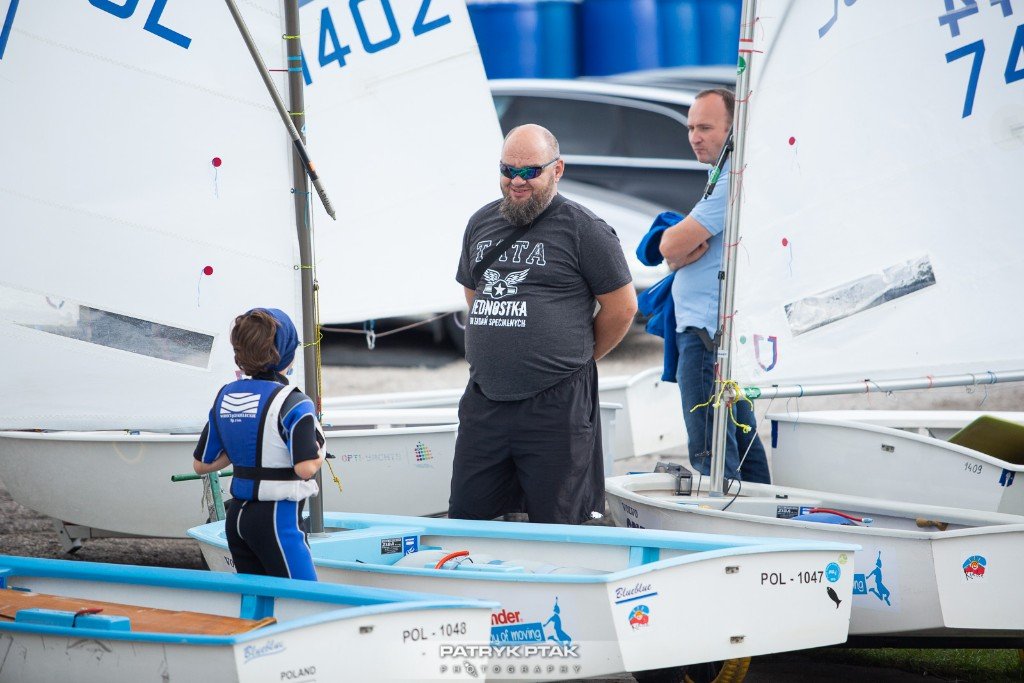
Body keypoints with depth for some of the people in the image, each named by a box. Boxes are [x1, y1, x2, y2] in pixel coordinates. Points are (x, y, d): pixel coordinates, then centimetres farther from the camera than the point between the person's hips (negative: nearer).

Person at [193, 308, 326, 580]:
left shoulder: (225, 396, 8)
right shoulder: (292, 403, -14)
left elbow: (201, 465, 13)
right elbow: (306, 468, -24)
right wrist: (321, 450, -4)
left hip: (237, 515, 8)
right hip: (276, 517, -8)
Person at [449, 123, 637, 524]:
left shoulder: (583, 229, -6)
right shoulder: (481, 224, 13)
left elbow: (622, 307, -2)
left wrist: (575, 358, 8)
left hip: (555, 404, -6)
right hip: (484, 401, 6)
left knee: (556, 531, 0)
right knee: (465, 518, 7)